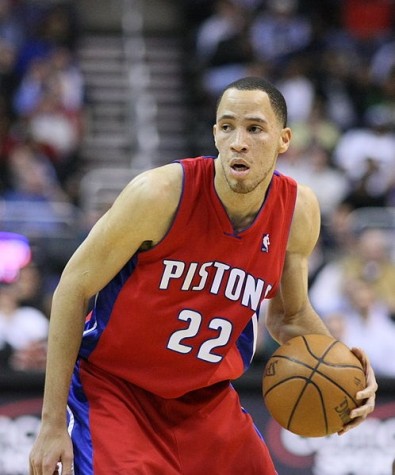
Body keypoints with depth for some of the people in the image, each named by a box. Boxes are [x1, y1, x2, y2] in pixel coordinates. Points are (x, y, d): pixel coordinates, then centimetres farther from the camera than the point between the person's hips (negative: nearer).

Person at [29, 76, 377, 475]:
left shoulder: (299, 211, -7)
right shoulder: (161, 193, -22)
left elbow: (290, 315, 12)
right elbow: (73, 288, -14)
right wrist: (53, 424, -15)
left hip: (207, 397, 5)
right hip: (112, 387, -5)